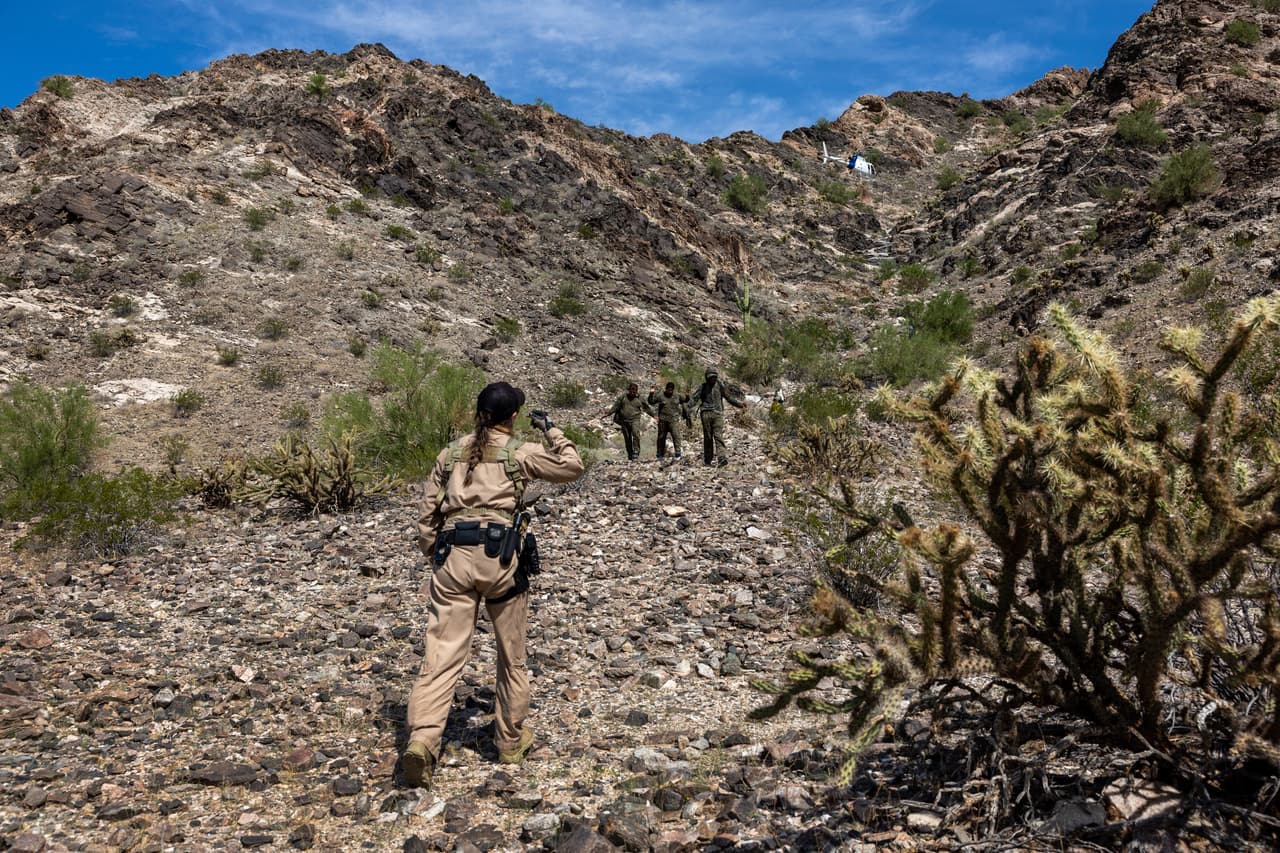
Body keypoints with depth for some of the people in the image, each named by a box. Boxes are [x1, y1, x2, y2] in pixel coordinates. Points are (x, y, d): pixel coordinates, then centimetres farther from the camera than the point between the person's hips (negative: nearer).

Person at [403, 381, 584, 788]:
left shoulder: (451, 453, 14)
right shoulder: (520, 452, 4)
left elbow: (427, 515, 14)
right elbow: (572, 466, 14)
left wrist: (436, 555, 24)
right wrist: (550, 429, 23)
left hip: (452, 556, 3)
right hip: (499, 556, -2)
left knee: (442, 653, -1)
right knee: (511, 655, 15)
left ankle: (422, 739, -18)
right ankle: (511, 740, 27)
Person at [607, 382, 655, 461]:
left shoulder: (639, 399, 6)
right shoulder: (623, 397, 6)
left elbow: (647, 408, 15)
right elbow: (616, 406, 8)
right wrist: (608, 413, 4)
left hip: (635, 420, -2)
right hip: (624, 421, 2)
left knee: (635, 433, -27)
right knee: (627, 438, 5)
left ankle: (636, 451, -24)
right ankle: (630, 455, 17)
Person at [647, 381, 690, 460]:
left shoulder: (677, 396, 7)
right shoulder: (660, 396, 1)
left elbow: (686, 400, 18)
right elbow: (651, 402, 4)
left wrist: (687, 396, -3)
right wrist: (651, 394, -8)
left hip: (674, 420, 0)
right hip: (663, 420, 0)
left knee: (676, 435, -12)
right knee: (661, 437, 9)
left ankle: (677, 453, -9)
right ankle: (660, 453, 22)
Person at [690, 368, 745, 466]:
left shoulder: (720, 385, 12)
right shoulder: (703, 387, 9)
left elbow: (729, 397, 20)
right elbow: (695, 398, 1)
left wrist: (739, 403, 16)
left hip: (718, 414, 0)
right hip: (706, 413, 0)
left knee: (718, 436, -12)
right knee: (708, 437, 2)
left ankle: (721, 458, -23)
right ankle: (708, 459, 9)